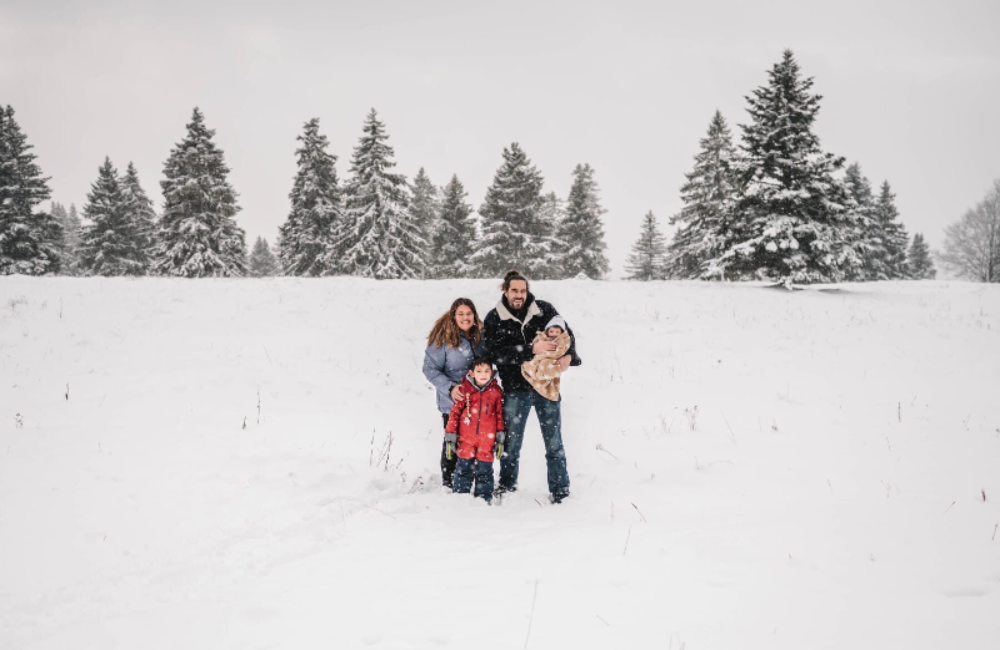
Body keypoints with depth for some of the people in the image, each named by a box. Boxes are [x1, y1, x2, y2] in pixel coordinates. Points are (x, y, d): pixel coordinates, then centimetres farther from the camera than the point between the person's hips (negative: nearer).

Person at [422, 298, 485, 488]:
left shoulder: (479, 337, 7)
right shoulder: (443, 338, -12)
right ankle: (449, 483, 20)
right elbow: (430, 368, -13)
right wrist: (450, 388, -23)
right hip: (452, 402, -5)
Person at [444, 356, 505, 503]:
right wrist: (450, 437, 0)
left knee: (484, 471, 5)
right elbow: (455, 412, 2)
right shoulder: (464, 389, -2)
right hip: (466, 440, 0)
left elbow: (500, 415, 10)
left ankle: (484, 498, 16)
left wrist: (500, 439, 9)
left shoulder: (496, 391, 3)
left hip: (487, 441, 0)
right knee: (463, 469, 6)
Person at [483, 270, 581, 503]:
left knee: (554, 442, 4)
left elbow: (566, 333, 9)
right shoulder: (494, 319, -2)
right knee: (511, 441, 12)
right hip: (515, 389, 0)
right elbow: (496, 353, -14)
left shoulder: (544, 310, 1)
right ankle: (507, 484, 32)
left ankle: (560, 490, 14)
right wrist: (532, 349, -23)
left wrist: (568, 355, -13)